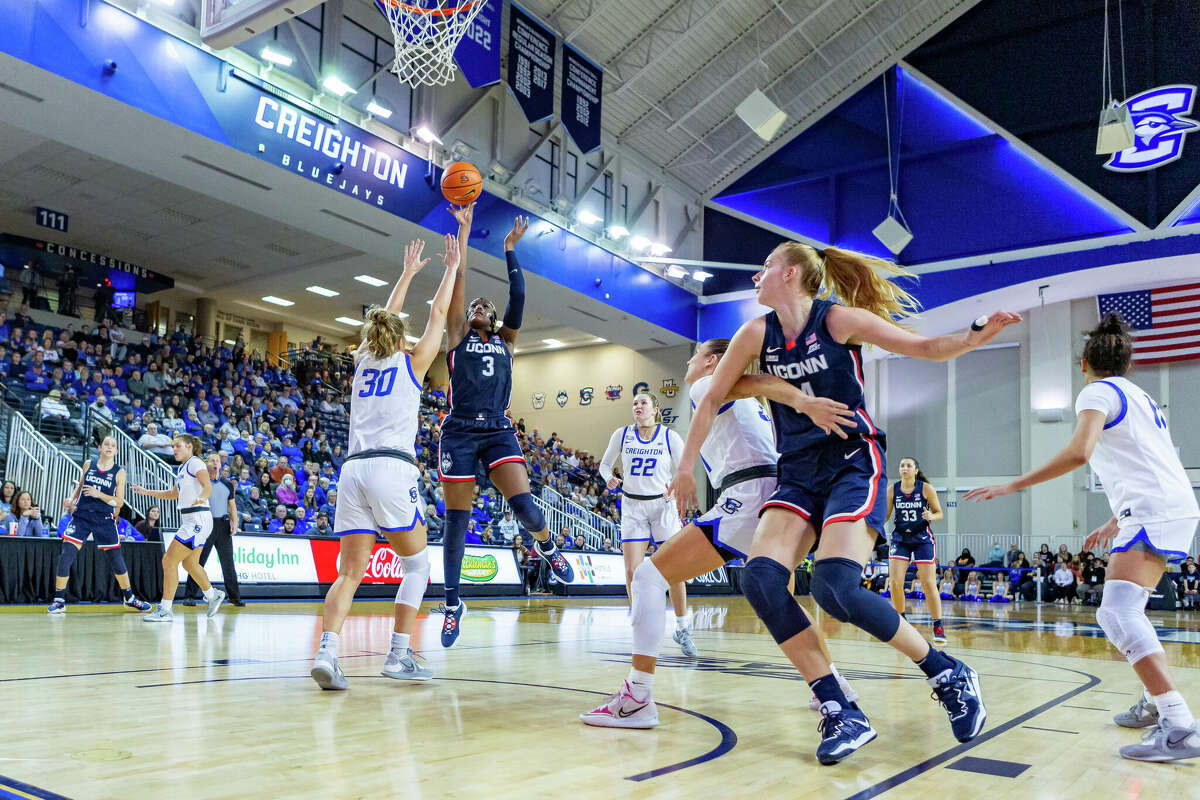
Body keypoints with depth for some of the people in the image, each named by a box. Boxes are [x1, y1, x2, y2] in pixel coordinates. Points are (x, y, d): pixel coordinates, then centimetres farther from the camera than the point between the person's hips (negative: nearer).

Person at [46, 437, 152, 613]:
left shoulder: (119, 472, -1)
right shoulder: (88, 464, 7)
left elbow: (119, 502, -4)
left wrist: (98, 494, -17)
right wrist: (71, 499, 6)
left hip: (104, 519, -1)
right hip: (81, 516, 2)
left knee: (117, 560, 4)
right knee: (65, 556, -12)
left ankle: (130, 598, 22)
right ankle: (59, 601, 0)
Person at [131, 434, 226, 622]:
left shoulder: (195, 463, -9)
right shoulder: (183, 468, 19)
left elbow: (208, 486, -25)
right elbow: (173, 494, 32)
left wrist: (201, 498, -46)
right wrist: (146, 491, 30)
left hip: (197, 519, -10)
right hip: (189, 520, 10)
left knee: (169, 561, -10)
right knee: (190, 563, 20)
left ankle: (165, 609, -5)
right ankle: (213, 595, 37)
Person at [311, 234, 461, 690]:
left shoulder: (363, 362, 19)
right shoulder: (412, 363, 8)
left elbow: (384, 320, 35)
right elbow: (438, 315, 18)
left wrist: (408, 273, 45)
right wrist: (452, 266, 28)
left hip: (353, 469, 4)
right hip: (392, 469, -4)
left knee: (350, 571, 2)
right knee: (417, 564, 11)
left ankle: (326, 652, -16)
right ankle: (399, 656, 5)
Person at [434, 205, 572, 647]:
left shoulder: (505, 341, 17)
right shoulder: (458, 337, 12)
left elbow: (518, 295, 9)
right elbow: (458, 283, 5)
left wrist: (511, 248, 10)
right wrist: (464, 231, 3)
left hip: (498, 431, 1)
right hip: (460, 432, -1)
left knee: (524, 505, -18)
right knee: (456, 522, 1)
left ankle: (546, 546, 16)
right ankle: (453, 604, 15)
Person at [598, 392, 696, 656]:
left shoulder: (669, 436, -5)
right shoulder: (622, 435, 0)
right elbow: (605, 464, 11)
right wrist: (609, 478, -11)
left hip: (662, 505, -1)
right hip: (632, 507, 1)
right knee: (632, 570, -6)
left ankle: (682, 629, 15)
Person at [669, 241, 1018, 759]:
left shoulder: (838, 319, -7)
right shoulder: (757, 334, 5)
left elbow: (927, 348, -5)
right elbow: (712, 399, 11)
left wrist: (976, 336, -24)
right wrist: (685, 467, 9)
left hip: (853, 465, -5)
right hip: (798, 473, 5)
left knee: (835, 588, -24)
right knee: (760, 579, -18)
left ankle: (948, 674, 0)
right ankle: (841, 714, -10)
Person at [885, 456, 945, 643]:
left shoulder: (926, 489, -7)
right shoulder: (892, 489, -2)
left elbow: (939, 513, 1)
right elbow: (884, 516, 6)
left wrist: (931, 516, -20)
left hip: (923, 538, -2)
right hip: (900, 538, 2)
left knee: (929, 584, -6)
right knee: (895, 582, -8)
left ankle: (938, 627, 5)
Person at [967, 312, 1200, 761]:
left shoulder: (1097, 393, -3)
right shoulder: (1140, 399, 25)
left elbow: (1079, 452, -21)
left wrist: (1013, 486, -18)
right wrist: (1114, 524, 36)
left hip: (1153, 512, -10)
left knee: (1116, 614, -20)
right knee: (1124, 611, 21)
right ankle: (1155, 703, 26)